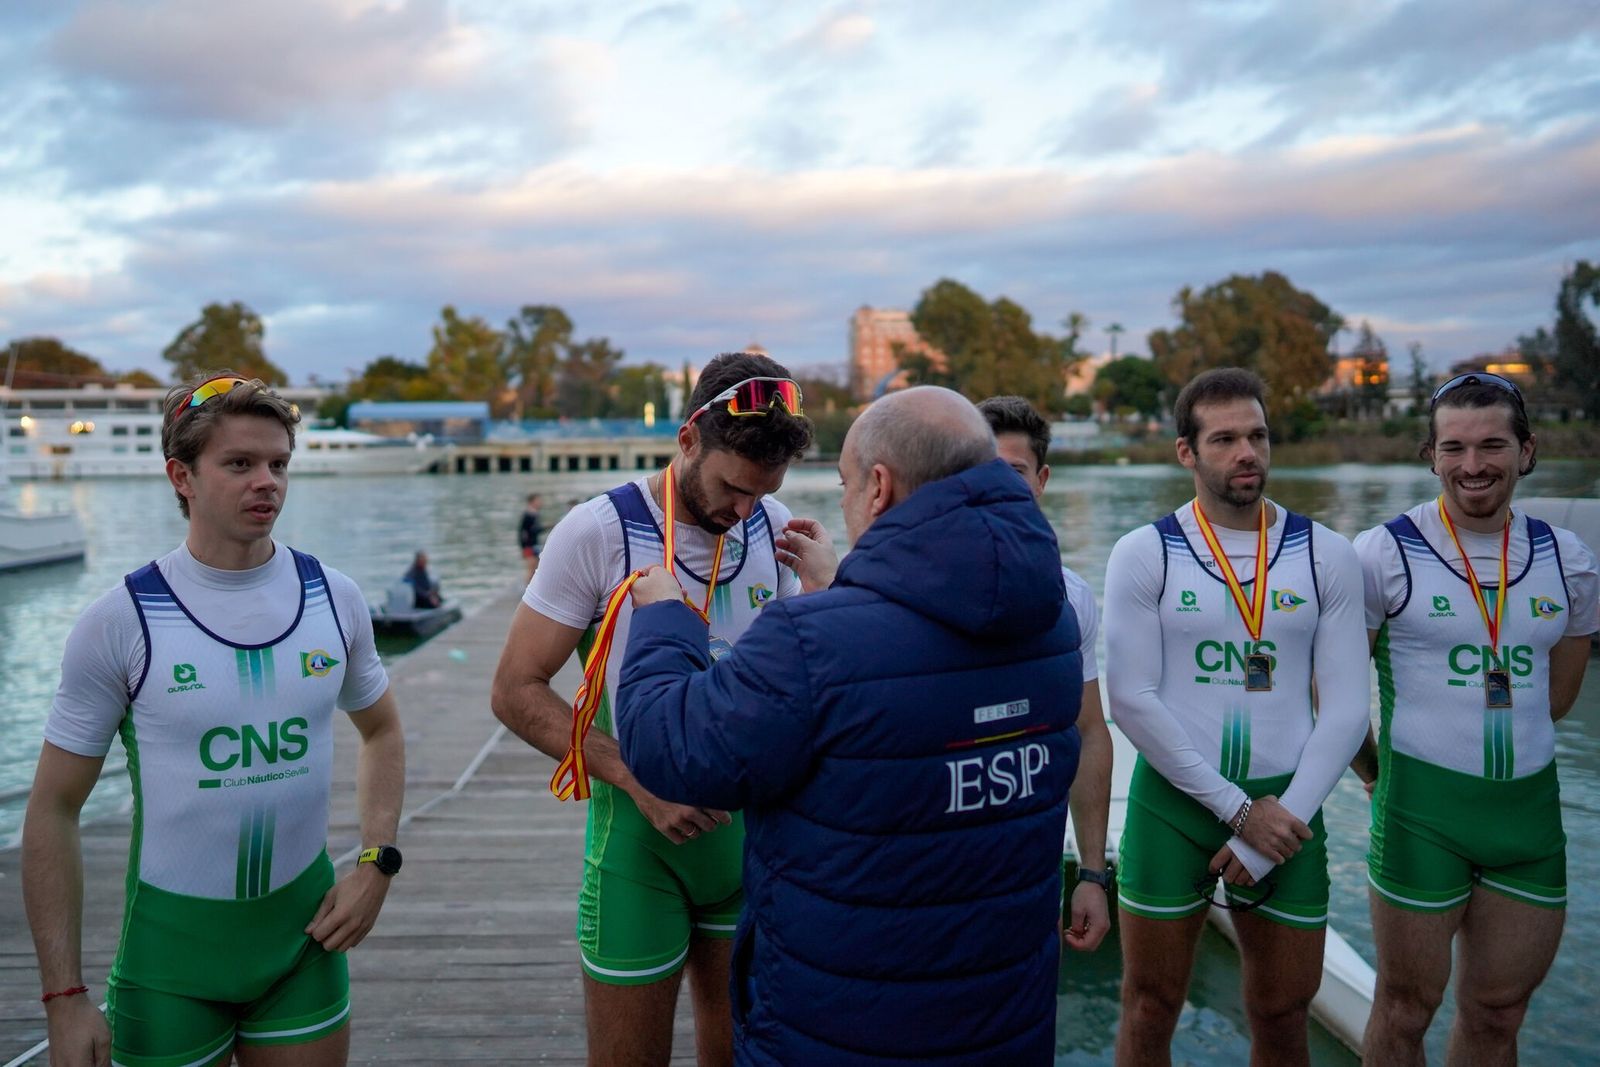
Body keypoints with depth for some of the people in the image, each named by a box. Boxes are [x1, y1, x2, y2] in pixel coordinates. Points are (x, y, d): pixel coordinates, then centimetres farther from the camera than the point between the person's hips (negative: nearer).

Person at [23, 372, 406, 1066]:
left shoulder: (333, 598, -3)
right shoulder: (121, 623, -11)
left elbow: (381, 730, 12)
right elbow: (54, 809, -6)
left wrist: (376, 861, 0)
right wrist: (64, 997, -8)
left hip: (305, 929, 3)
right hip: (172, 939, -2)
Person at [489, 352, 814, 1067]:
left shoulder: (772, 528, 1)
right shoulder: (600, 531, -13)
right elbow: (516, 691, -11)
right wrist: (639, 781, -21)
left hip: (748, 820, 4)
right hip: (640, 830, -4)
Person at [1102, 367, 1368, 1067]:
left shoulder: (1327, 557, 1)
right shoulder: (1144, 555, -5)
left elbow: (1345, 708, -2)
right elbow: (1130, 700, -10)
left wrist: (1278, 828, -10)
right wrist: (1237, 809, -12)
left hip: (1284, 808, 2)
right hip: (1172, 801, -1)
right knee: (1151, 1010, 9)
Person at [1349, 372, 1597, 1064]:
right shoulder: (1384, 554, -9)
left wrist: (1500, 746, 14)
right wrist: (1373, 770, 1)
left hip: (1530, 804, 5)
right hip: (1421, 805, -4)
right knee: (1406, 1009, 8)